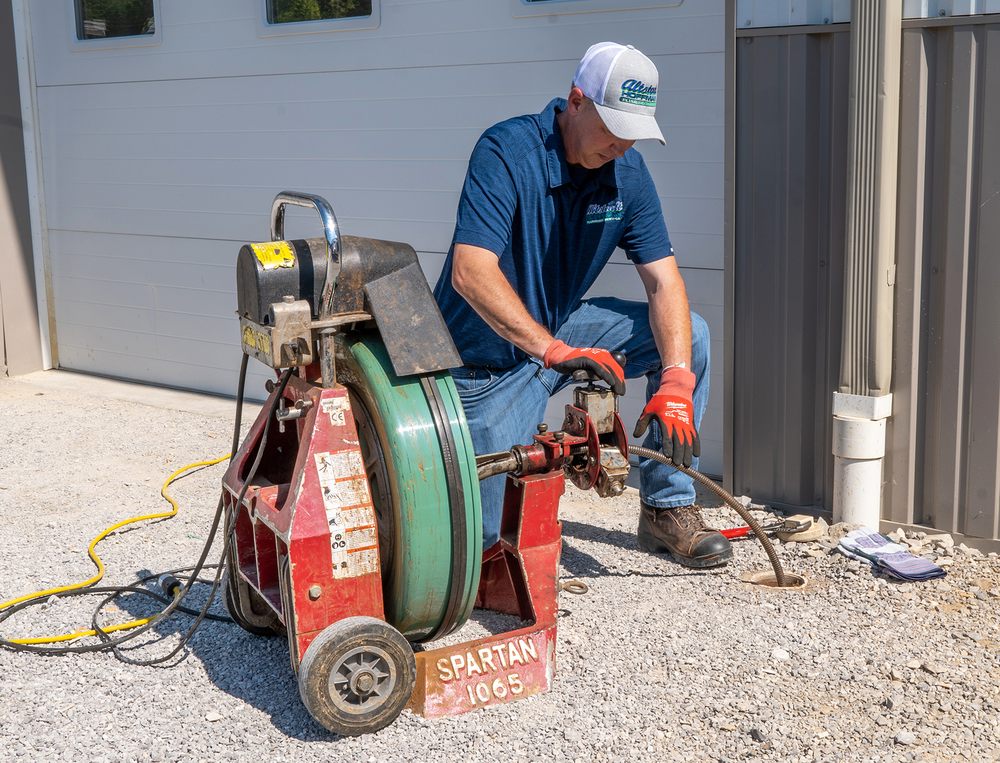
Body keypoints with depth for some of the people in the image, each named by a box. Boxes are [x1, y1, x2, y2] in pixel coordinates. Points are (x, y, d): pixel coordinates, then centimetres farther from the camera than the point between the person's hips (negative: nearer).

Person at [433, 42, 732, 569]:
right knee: (483, 534, -13)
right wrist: (554, 350, -43)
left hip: (560, 326, 6)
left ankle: (667, 507, 1)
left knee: (687, 334, -9)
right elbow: (470, 273, -34)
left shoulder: (626, 169, -4)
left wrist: (675, 381, -25)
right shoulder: (507, 151, -23)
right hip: (490, 358, -6)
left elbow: (663, 281, -10)